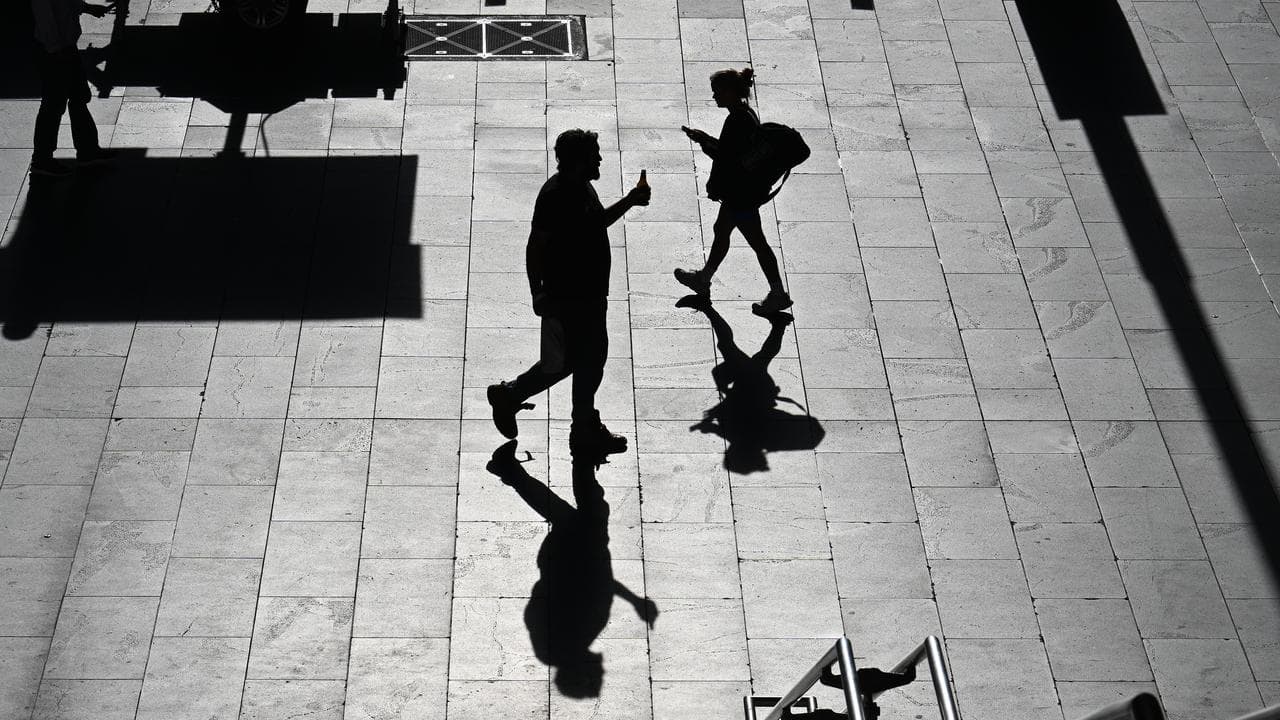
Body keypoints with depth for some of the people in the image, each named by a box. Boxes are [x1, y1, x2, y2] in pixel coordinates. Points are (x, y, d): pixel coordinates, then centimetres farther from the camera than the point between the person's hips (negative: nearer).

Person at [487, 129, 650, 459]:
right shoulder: (555, 196, -22)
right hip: (565, 298, -10)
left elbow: (597, 222, 25)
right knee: (561, 363, 1)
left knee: (592, 358, 16)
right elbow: (534, 248, -20)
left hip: (589, 293, 10)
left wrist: (629, 200, 13)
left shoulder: (582, 187, 6)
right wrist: (538, 294, -19)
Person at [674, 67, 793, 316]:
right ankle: (704, 279, 40)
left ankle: (778, 294, 14)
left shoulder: (737, 121, -26)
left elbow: (728, 160, -26)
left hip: (742, 195, -10)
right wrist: (705, 139, 11)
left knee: (757, 243, 2)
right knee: (720, 231, 23)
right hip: (748, 189, 10)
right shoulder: (746, 114, 5)